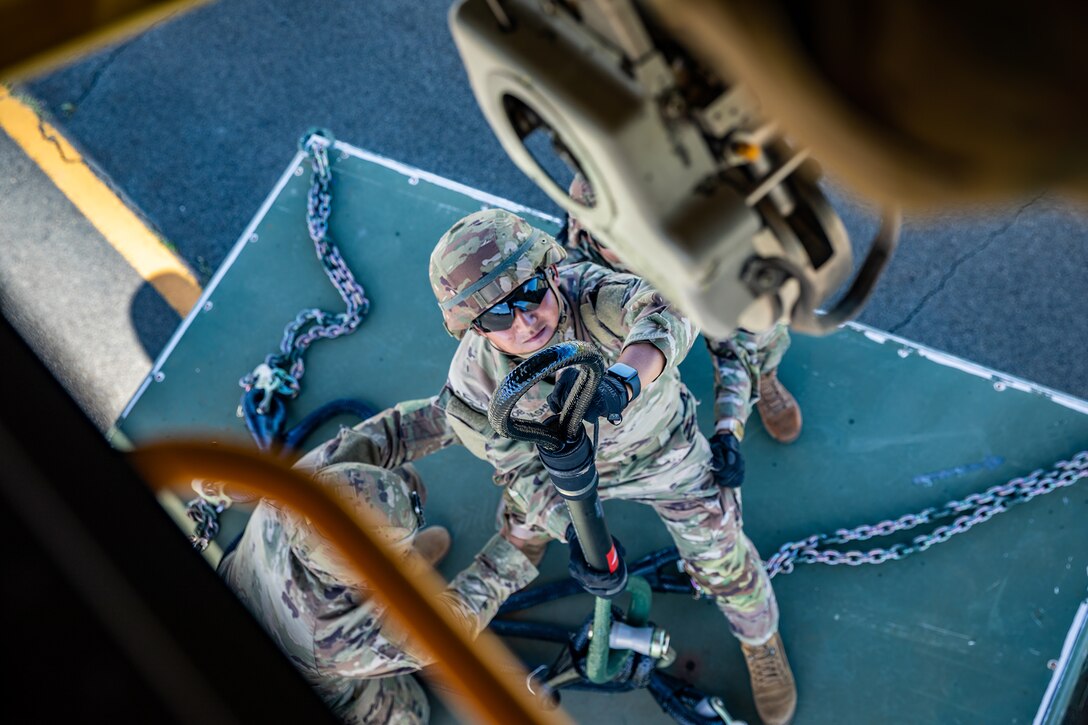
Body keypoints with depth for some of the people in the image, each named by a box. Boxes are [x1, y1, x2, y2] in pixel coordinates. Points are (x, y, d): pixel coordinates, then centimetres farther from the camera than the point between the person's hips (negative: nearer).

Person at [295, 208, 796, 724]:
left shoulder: (589, 293, -40)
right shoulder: (476, 377, -31)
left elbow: (666, 315, -60)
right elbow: (522, 468, -22)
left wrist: (622, 380, -79)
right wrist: (573, 534, -37)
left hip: (661, 452, -1)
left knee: (720, 561, 13)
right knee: (518, 535, 22)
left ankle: (762, 642, 46)